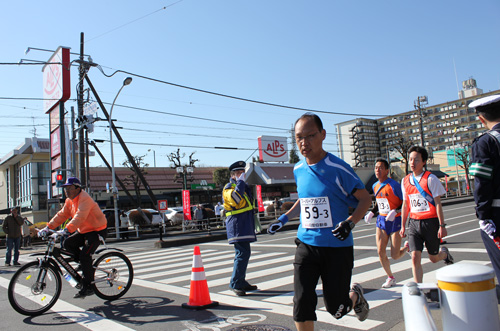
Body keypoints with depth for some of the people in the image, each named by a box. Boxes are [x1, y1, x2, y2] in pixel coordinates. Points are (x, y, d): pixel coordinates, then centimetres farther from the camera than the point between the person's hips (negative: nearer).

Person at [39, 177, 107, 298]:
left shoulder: (84, 199, -22)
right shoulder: (69, 201, 8)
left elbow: (79, 217, -35)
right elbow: (61, 215, 6)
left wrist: (66, 230, -45)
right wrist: (48, 227, -5)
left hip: (97, 231, -9)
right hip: (83, 231, 9)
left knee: (85, 255, -17)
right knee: (68, 244, -5)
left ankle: (88, 287, -7)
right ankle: (85, 263, 13)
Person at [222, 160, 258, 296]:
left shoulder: (244, 186, 21)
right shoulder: (229, 187, -8)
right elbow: (236, 198, -30)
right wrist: (240, 182, -20)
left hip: (245, 226, 10)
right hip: (237, 226, -10)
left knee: (244, 253, 14)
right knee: (242, 254, -14)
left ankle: (241, 282, 23)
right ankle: (235, 284, -8)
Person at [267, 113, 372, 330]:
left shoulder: (338, 169, -13)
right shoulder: (298, 170, 4)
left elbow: (365, 199, -6)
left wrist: (350, 222, -22)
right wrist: (284, 219, 12)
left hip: (337, 247, -4)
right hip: (306, 244, 4)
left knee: (336, 308, 5)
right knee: (302, 303, -5)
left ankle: (355, 295, 41)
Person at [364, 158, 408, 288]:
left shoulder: (394, 185, -16)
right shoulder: (375, 186, 6)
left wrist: (395, 211, -25)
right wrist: (372, 212, 7)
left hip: (395, 220, -6)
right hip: (381, 220, 6)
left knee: (395, 256, -2)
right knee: (380, 252, 0)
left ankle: (407, 247, 32)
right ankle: (390, 278, 20)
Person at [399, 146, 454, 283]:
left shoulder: (430, 179, -8)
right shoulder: (405, 181, 5)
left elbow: (438, 203, -8)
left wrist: (442, 225, -11)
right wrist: (403, 225, 14)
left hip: (431, 222, -3)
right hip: (414, 223, 3)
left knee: (434, 258, 12)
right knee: (415, 257, -8)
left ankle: (444, 253, 47)